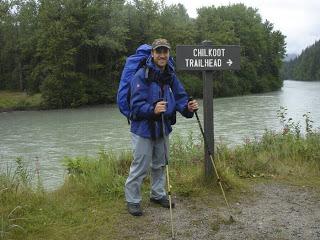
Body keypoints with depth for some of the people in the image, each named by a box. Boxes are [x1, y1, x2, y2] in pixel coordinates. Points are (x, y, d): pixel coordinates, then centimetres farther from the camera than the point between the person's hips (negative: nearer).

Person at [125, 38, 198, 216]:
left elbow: (180, 98, 3)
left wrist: (188, 107, -18)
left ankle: (158, 194, 38)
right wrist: (153, 109, -38)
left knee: (160, 164, 20)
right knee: (140, 166, 0)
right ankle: (133, 200, 18)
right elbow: (136, 105, -22)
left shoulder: (171, 76, 4)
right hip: (144, 128, -6)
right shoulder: (142, 75, -17)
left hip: (163, 128, 7)